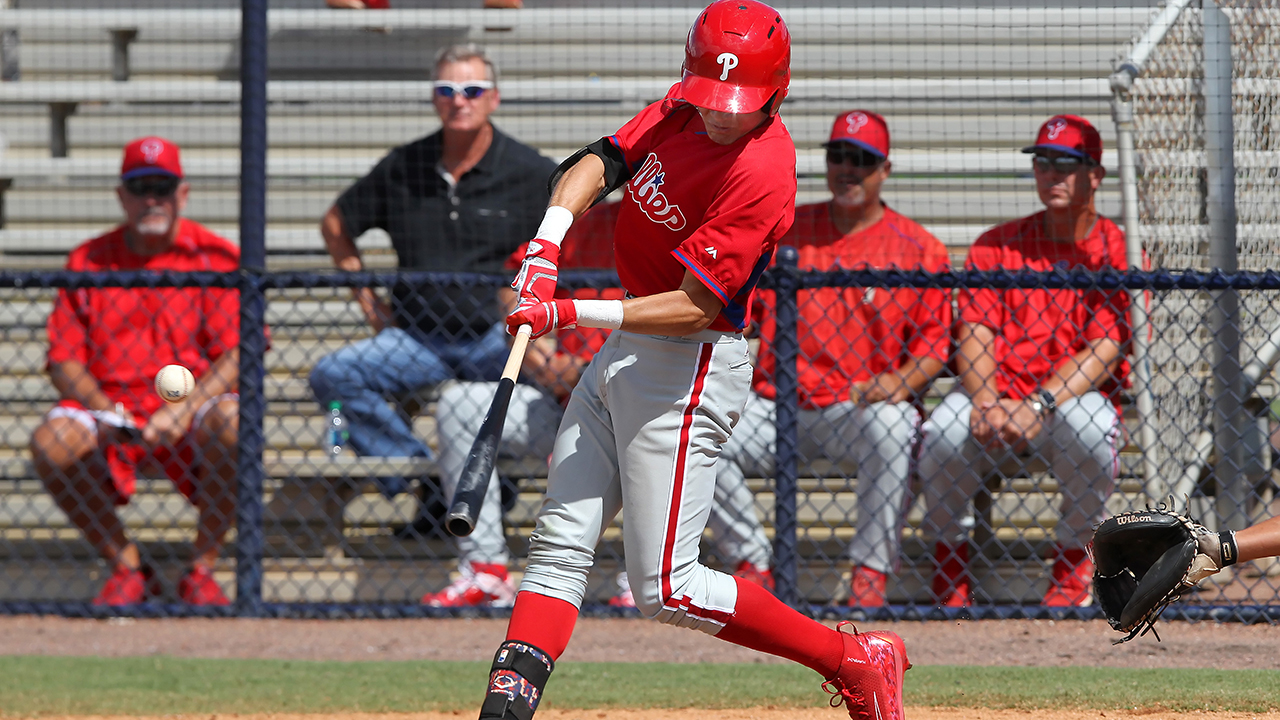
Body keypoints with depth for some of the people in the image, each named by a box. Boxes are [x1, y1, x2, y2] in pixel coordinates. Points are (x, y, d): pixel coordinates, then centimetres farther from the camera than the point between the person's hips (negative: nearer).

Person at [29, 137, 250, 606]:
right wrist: (103, 410, -17)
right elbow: (63, 360, 4)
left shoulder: (216, 258, 1)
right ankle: (124, 567, -7)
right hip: (110, 405, 2)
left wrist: (183, 410, -24)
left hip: (195, 406, -2)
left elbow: (239, 353, -9)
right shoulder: (89, 261, 8)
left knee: (231, 422, -36)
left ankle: (201, 571, -16)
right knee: (50, 441, -28)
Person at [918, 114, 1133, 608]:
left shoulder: (1118, 251, 1)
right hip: (999, 396, 2)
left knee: (1090, 427, -37)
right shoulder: (996, 246, 9)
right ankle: (950, 560, -3)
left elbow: (1106, 350, -9)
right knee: (942, 432, -31)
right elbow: (974, 336, 0)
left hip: (1076, 396, -1)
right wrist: (988, 403, -21)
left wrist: (1040, 406, -24)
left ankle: (1072, 565, -10)